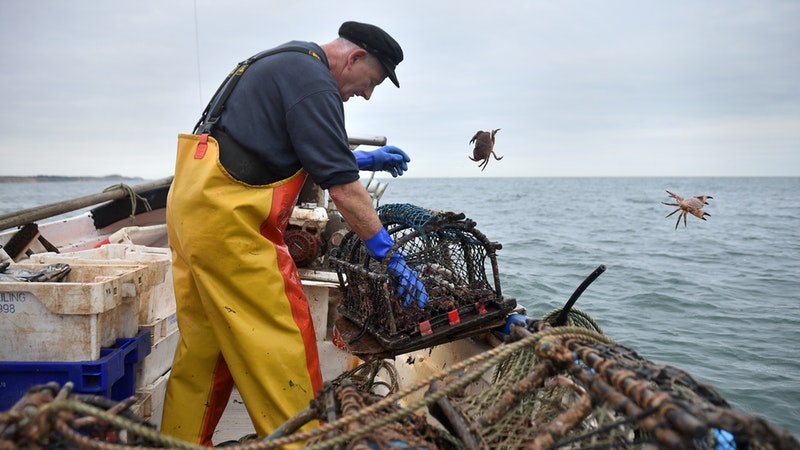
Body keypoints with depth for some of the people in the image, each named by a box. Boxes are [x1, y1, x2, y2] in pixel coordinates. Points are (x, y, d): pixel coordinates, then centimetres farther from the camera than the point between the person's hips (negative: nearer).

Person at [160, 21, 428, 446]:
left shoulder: (285, 63, 20)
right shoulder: (313, 82, -11)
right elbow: (342, 188, -15)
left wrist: (363, 158, 27)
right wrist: (391, 257, -9)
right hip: (227, 211, -10)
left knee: (205, 338, 15)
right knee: (279, 340, -5)